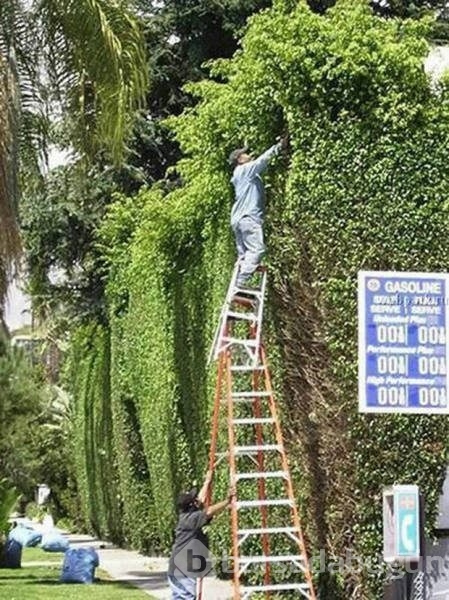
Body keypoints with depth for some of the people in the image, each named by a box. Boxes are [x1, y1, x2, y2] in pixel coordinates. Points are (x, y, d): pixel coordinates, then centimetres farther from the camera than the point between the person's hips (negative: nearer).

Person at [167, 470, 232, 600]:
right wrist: (228, 501, -25)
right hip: (183, 572, -10)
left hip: (178, 570, 10)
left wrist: (208, 481, 37)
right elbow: (209, 511, -32)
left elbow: (201, 499, 26)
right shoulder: (191, 518, -15)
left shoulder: (187, 515, 10)